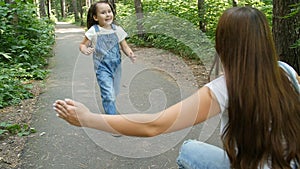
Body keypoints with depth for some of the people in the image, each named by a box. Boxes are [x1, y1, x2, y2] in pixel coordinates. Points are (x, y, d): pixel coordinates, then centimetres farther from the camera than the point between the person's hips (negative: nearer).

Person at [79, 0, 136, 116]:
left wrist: (130, 54, -18)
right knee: (109, 95, -14)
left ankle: (109, 110, 47)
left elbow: (125, 47, 4)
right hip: (102, 68, -4)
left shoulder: (117, 30, 0)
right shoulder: (93, 31, -9)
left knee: (114, 94, 19)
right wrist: (85, 50, -25)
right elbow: (82, 45, -1)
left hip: (116, 67, 4)